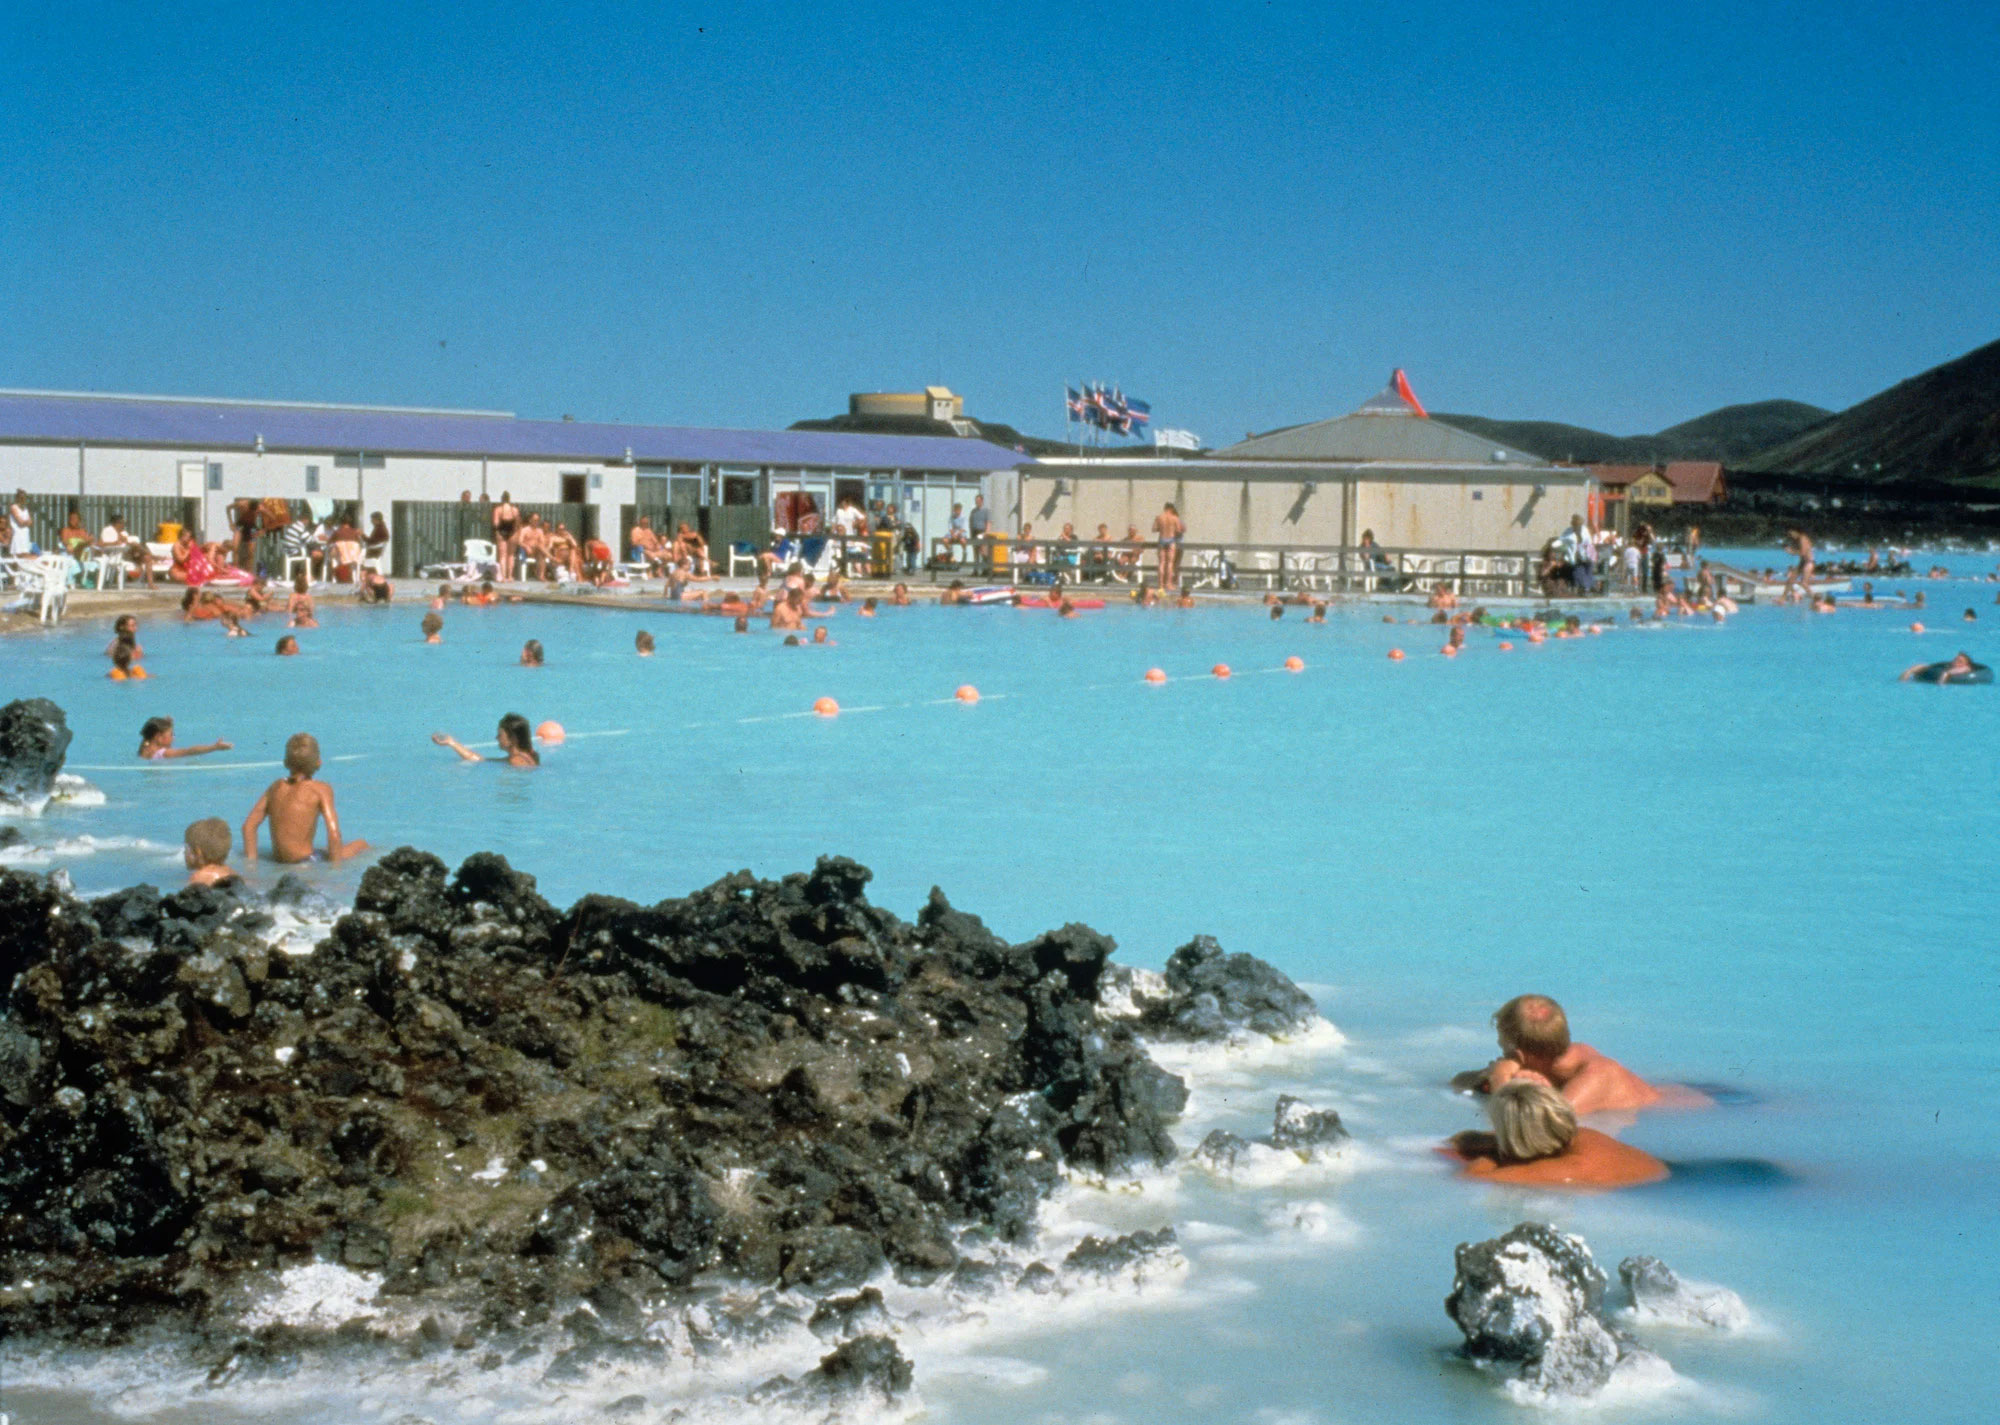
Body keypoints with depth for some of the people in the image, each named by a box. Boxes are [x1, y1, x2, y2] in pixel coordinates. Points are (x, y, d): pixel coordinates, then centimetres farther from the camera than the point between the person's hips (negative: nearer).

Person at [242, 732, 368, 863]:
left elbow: (248, 826, 8)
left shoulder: (276, 787, 8)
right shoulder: (320, 789, -9)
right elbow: (334, 834, -16)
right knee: (362, 845, 11)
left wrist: (251, 862, 12)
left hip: (277, 863, 7)